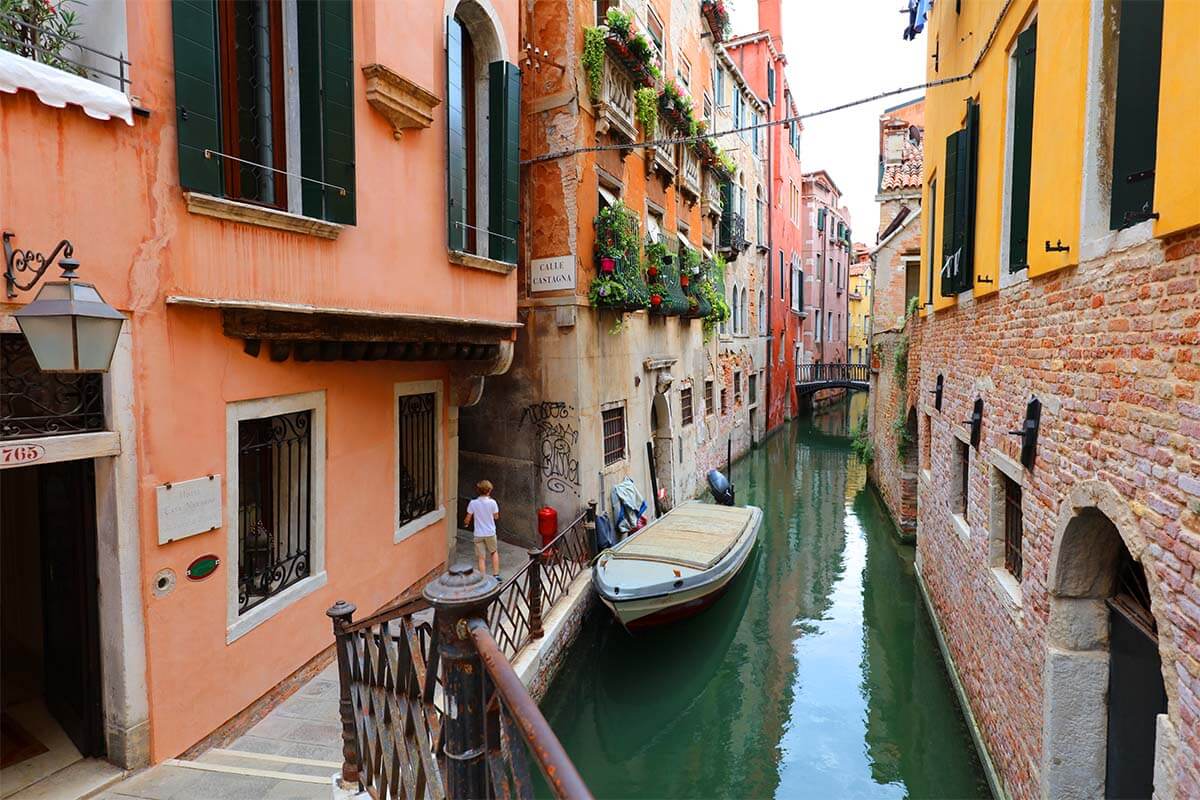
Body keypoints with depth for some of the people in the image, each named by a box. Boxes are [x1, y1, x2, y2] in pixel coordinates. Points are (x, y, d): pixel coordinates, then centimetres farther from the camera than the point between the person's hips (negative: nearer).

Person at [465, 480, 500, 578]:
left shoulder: (473, 503, -9)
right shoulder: (492, 502, -11)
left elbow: (468, 519, -4)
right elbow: (496, 517, 2)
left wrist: (466, 522, 21)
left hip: (478, 534, 0)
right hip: (490, 533, 0)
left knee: (481, 558, 6)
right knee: (494, 552, 24)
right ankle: (496, 575, 22)